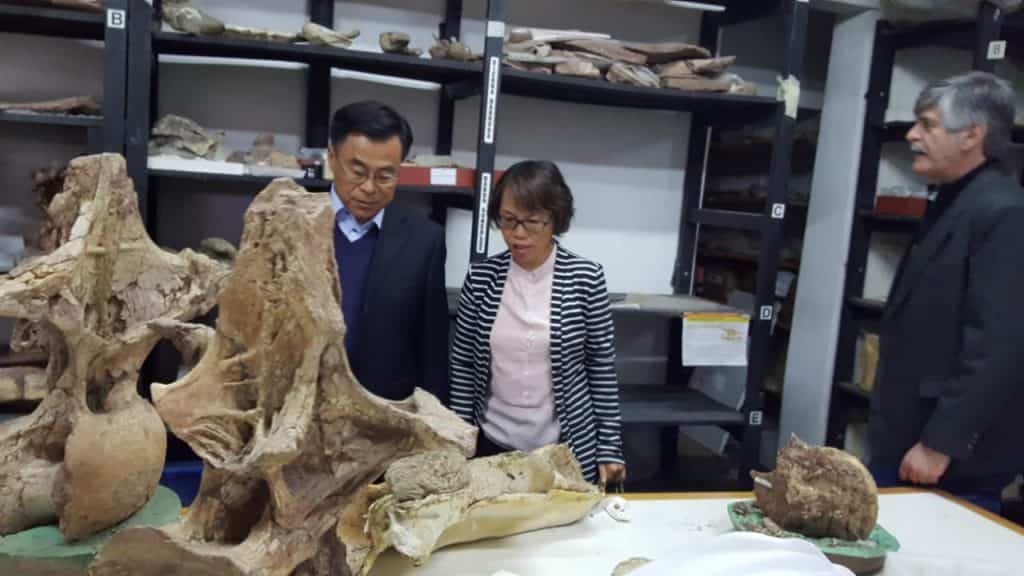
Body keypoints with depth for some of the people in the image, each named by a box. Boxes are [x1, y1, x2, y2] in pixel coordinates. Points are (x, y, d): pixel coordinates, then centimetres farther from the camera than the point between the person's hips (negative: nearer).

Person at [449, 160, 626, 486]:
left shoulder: (585, 278, -9)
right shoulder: (481, 278, -5)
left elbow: (602, 368, -3)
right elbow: (462, 364, 3)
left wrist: (610, 447, -2)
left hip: (566, 450, -1)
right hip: (492, 445, 2)